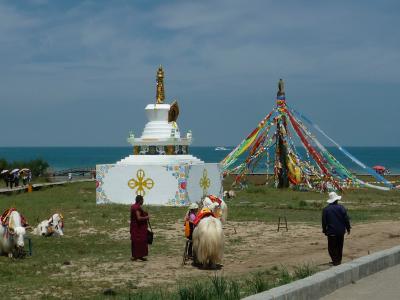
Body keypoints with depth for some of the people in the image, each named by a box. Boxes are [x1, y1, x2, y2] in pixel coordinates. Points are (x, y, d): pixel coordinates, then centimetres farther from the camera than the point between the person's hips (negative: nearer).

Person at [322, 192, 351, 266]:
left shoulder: (326, 209, -6)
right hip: (341, 231, 2)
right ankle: (339, 260, 23)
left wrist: (324, 230, 9)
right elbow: (346, 219, -4)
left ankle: (335, 260, -4)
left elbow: (324, 221, -1)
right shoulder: (341, 208, -5)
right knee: (339, 246, 16)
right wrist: (348, 228, 6)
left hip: (331, 232, -2)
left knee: (332, 247, 4)